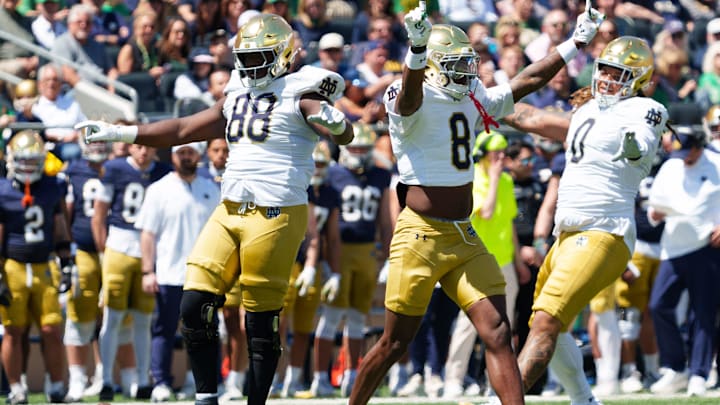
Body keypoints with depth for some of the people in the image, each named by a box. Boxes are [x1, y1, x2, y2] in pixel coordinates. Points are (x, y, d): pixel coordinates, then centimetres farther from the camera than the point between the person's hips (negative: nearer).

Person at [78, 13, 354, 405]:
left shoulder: (299, 94, -5)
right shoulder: (236, 98, 18)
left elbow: (344, 135, -19)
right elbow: (184, 130, 27)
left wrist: (324, 109, -40)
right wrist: (122, 133, 26)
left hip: (276, 217, -7)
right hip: (230, 211, 7)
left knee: (261, 322, -3)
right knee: (194, 306, -2)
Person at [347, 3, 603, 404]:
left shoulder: (474, 101, 11)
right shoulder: (417, 102, -12)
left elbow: (530, 80, 21)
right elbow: (410, 96, -36)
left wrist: (576, 42, 24)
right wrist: (418, 48, -56)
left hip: (465, 237, 6)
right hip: (421, 236, -6)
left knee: (497, 333, -5)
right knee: (395, 343, 2)